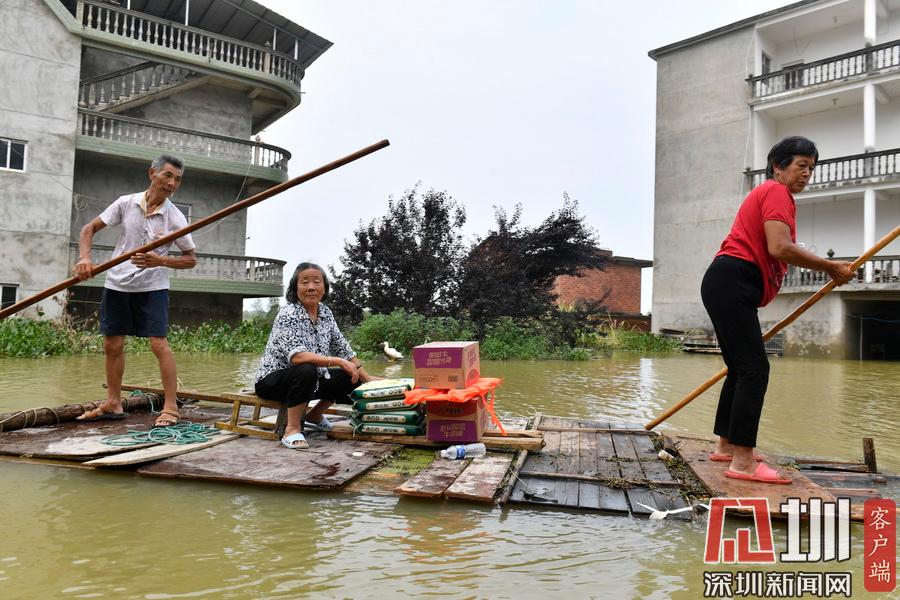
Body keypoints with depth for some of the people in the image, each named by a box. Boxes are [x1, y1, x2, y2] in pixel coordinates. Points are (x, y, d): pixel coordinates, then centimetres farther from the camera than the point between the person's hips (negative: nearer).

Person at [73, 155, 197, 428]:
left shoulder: (175, 217, -10)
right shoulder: (126, 203, -4)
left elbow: (191, 259, -5)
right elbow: (90, 228, 5)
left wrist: (160, 260, -22)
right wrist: (84, 258, -12)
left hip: (152, 287, -3)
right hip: (117, 283, 4)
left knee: (159, 343, -13)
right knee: (112, 344, 10)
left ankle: (170, 407, -6)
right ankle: (113, 404, 25)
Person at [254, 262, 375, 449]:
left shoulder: (325, 312, 0)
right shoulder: (288, 315, -22)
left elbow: (342, 348, 6)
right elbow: (296, 355, -35)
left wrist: (366, 377, 2)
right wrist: (339, 362, -38)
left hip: (311, 378, 7)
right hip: (272, 380, -7)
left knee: (352, 379, -1)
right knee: (307, 370, -36)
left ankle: (314, 416, 19)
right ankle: (292, 429, -21)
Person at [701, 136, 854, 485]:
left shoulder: (767, 194, 28)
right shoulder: (776, 191, -3)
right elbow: (780, 248, -19)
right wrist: (832, 268, -9)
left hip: (728, 287, 11)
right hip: (732, 284, -11)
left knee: (742, 368, 14)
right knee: (754, 368, -14)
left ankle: (725, 446, 23)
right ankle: (742, 462, -15)